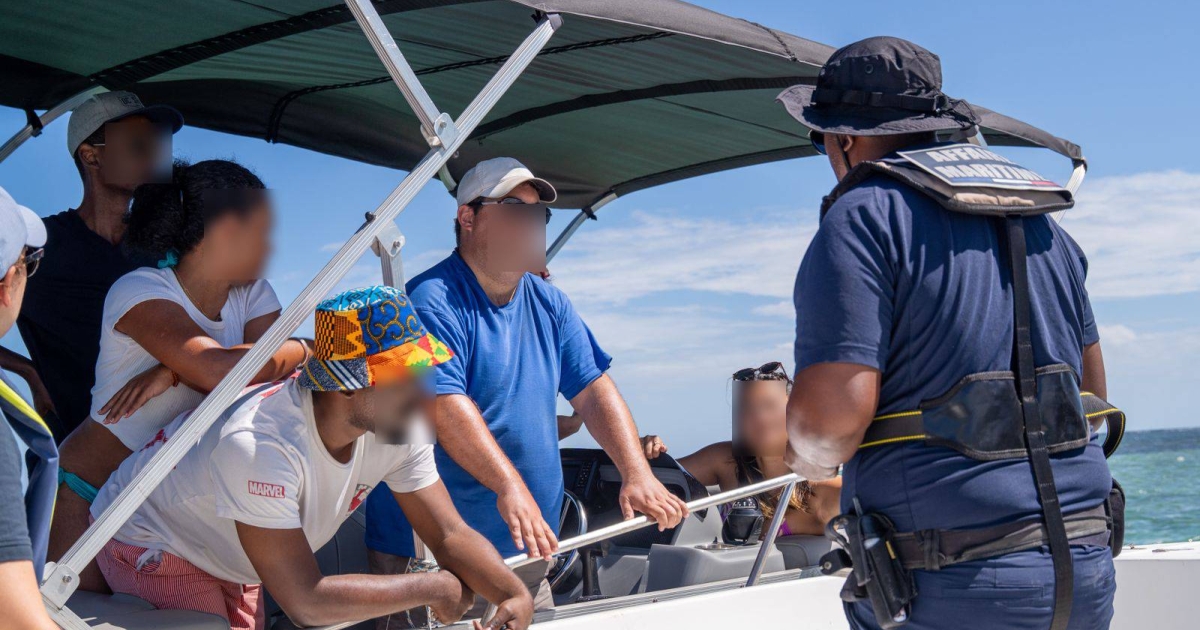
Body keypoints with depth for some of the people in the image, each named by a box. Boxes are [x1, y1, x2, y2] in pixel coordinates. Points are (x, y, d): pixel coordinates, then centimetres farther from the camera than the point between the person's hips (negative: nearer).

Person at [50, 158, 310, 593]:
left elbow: (272, 373, -18)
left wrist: (174, 373, -28)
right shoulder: (139, 291, -20)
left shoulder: (253, 295, 1)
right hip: (91, 493, -5)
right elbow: (219, 370, -36)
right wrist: (303, 348, -21)